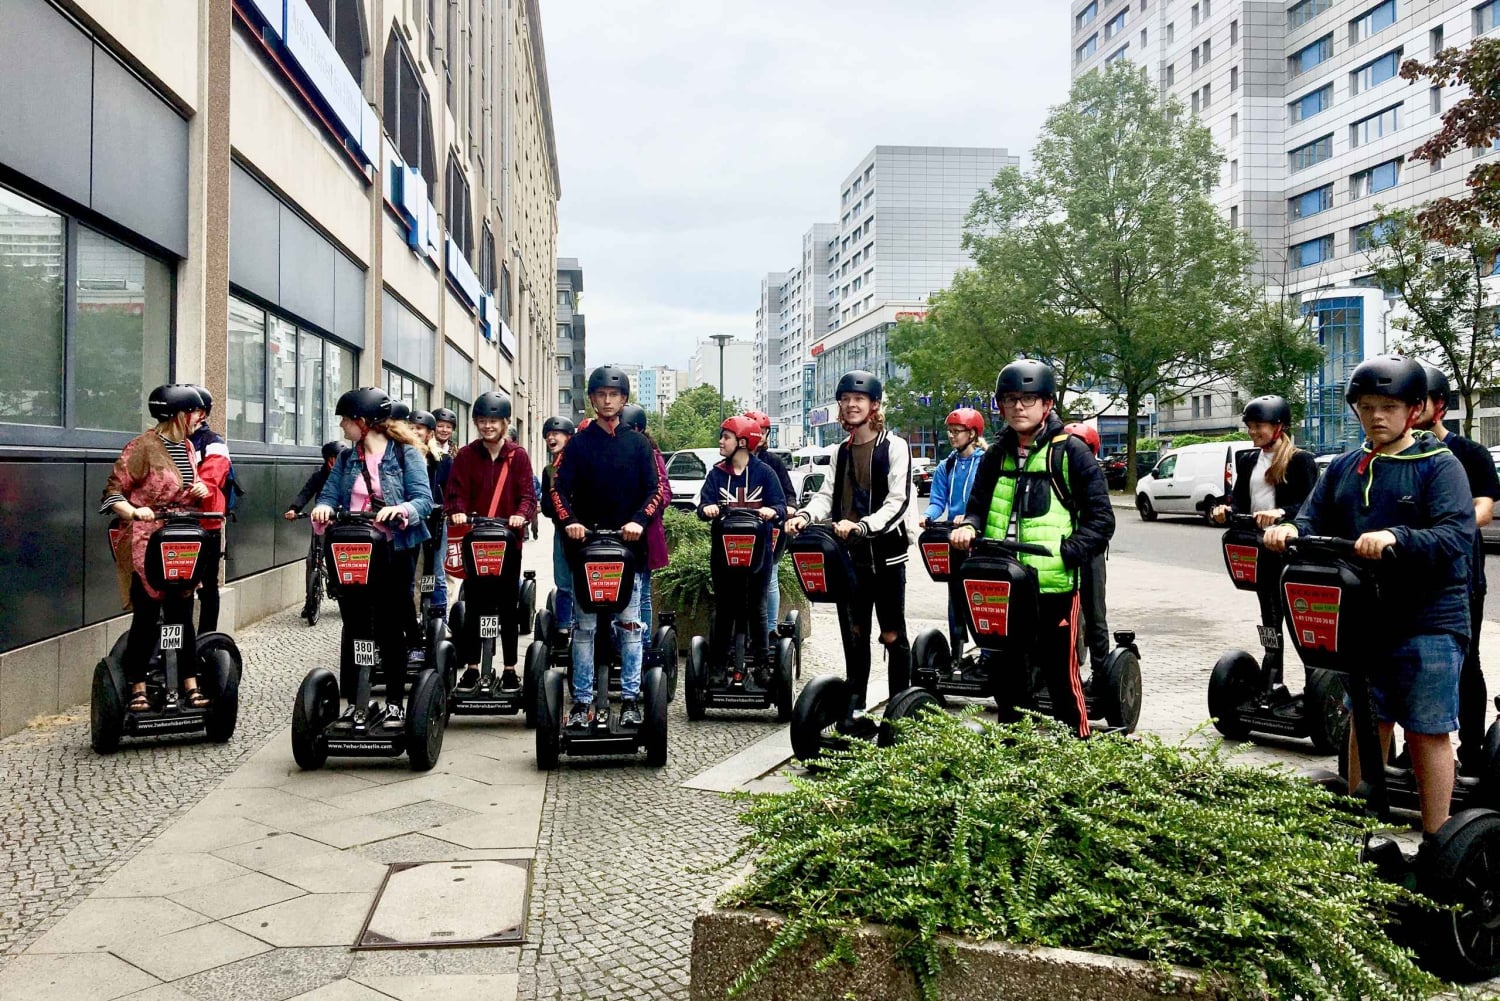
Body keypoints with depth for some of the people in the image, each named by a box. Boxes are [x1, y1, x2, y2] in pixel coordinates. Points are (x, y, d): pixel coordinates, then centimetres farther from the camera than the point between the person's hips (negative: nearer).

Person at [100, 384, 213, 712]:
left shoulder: (187, 447, 12)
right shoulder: (143, 446, -10)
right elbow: (113, 491, -10)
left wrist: (201, 489, 2)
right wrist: (133, 512, -28)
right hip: (146, 546, -6)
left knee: (182, 615, 7)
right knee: (146, 617, -1)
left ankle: (189, 685, 10)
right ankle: (138, 688, 10)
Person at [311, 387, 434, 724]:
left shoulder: (406, 454, -3)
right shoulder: (346, 458, 11)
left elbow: (424, 499, -10)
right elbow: (330, 493, 8)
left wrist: (402, 509, -30)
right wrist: (324, 506, -15)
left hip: (395, 550, -4)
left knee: (390, 627, 3)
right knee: (352, 625, 5)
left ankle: (394, 703, 14)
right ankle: (354, 703, 14)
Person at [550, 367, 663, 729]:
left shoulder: (638, 443, 9)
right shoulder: (578, 443, 9)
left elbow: (655, 489, 2)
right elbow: (559, 488, 1)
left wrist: (639, 520, -16)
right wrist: (569, 521, -17)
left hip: (629, 545, 0)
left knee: (630, 625, 2)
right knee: (583, 627, 1)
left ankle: (630, 699, 9)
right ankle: (582, 701, 7)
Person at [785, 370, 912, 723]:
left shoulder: (894, 446, -5)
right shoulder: (842, 451, 15)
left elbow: (898, 501, -14)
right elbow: (827, 495, 10)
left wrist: (862, 525, -30)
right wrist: (805, 515, -12)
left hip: (885, 554, -5)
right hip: (849, 555, 5)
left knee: (892, 635, 0)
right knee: (854, 632, 12)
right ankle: (855, 704, 21)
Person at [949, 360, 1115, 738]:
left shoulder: (1070, 452, -3)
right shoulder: (996, 455, 12)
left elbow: (1101, 518, -4)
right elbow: (978, 505, 18)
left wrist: (1067, 554, -16)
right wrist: (968, 527, -5)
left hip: (1054, 586, -5)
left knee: (1061, 674, 0)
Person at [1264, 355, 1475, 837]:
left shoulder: (1440, 466, -6)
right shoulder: (1344, 468, 10)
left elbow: (1456, 538, -17)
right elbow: (1314, 522, 6)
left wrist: (1395, 538, -35)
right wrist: (1289, 531, -17)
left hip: (1429, 623, -5)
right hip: (1363, 620, 5)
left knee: (1427, 733, 3)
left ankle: (1434, 843, 16)